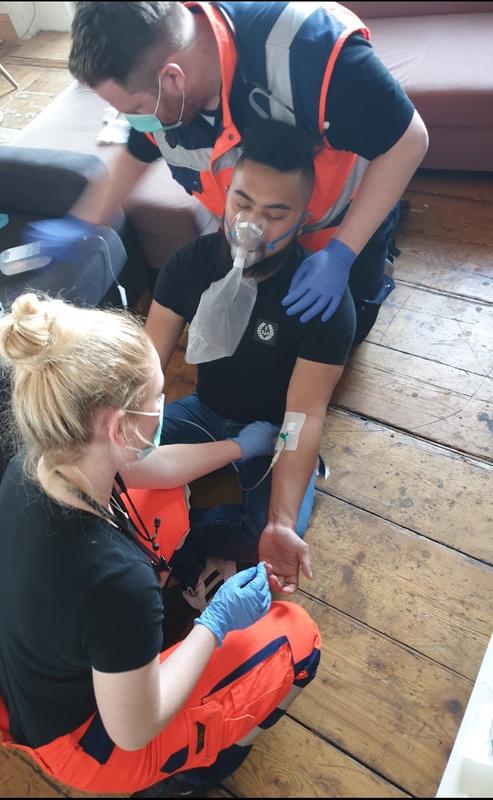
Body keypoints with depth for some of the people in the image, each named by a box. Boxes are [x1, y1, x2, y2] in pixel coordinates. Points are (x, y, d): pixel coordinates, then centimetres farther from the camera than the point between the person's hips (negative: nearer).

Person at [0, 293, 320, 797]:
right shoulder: (117, 580, -43)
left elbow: (155, 469, -2)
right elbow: (134, 731, -25)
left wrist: (240, 446, 10)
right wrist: (217, 622, -15)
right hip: (88, 747, -6)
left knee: (165, 505, 10)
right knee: (296, 637, 2)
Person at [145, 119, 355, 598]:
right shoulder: (190, 263, -12)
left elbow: (304, 416, -27)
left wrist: (282, 524, -38)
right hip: (204, 414, 4)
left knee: (266, 539, -29)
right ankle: (196, 556, -5)